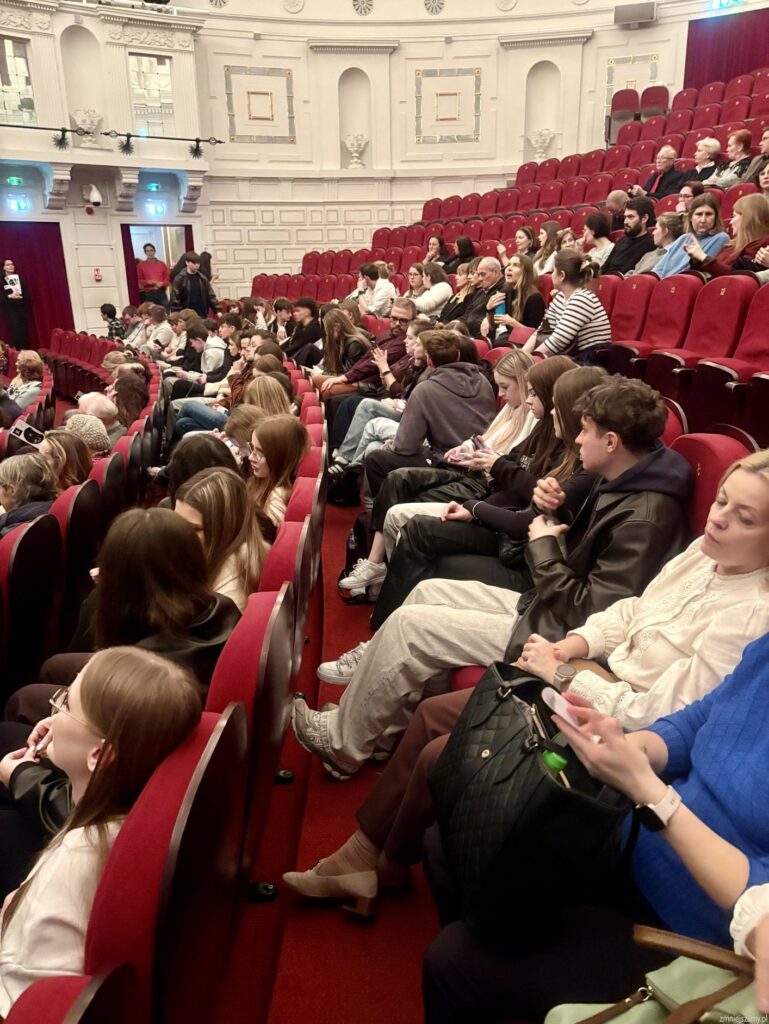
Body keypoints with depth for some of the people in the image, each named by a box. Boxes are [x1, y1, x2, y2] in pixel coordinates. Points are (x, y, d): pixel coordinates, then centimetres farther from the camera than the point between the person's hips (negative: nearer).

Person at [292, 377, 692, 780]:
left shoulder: (643, 517, -25)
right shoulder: (622, 484, 5)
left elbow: (587, 614, -24)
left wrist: (543, 547, -14)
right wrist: (551, 524, -4)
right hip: (544, 607, 10)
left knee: (408, 624, -10)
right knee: (430, 592, 10)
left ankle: (343, 744, 10)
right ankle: (387, 729, 18)